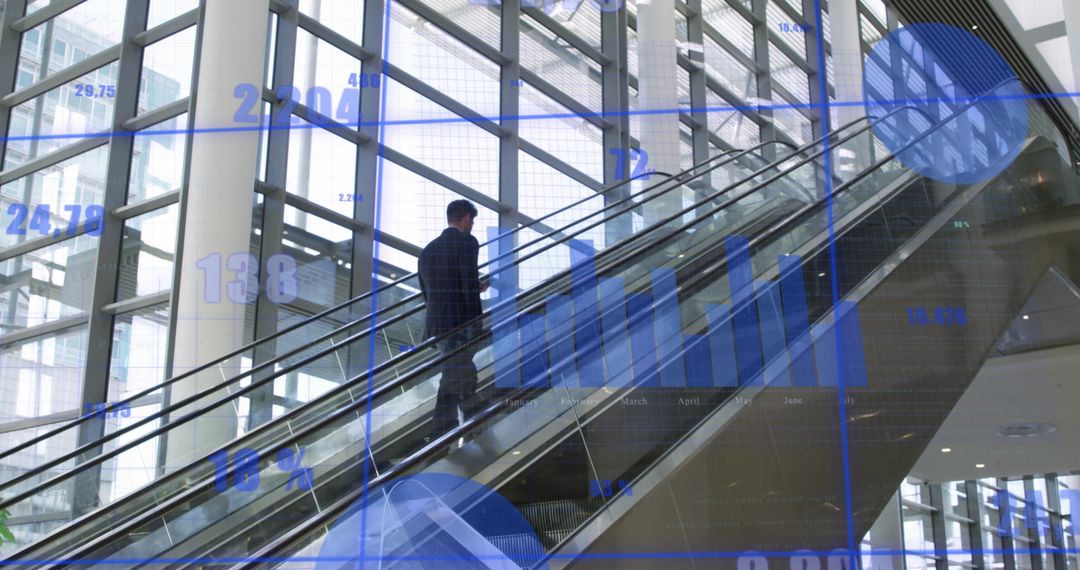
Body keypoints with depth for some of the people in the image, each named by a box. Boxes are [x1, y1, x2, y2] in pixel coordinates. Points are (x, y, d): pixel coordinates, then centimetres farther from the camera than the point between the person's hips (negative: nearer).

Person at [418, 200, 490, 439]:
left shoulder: (429, 249, 14)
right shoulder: (466, 242, -7)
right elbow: (470, 283, -16)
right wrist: (477, 324, -10)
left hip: (436, 324, 7)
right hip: (460, 324, -7)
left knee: (466, 374, 22)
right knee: (453, 382, -1)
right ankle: (438, 439, 0)